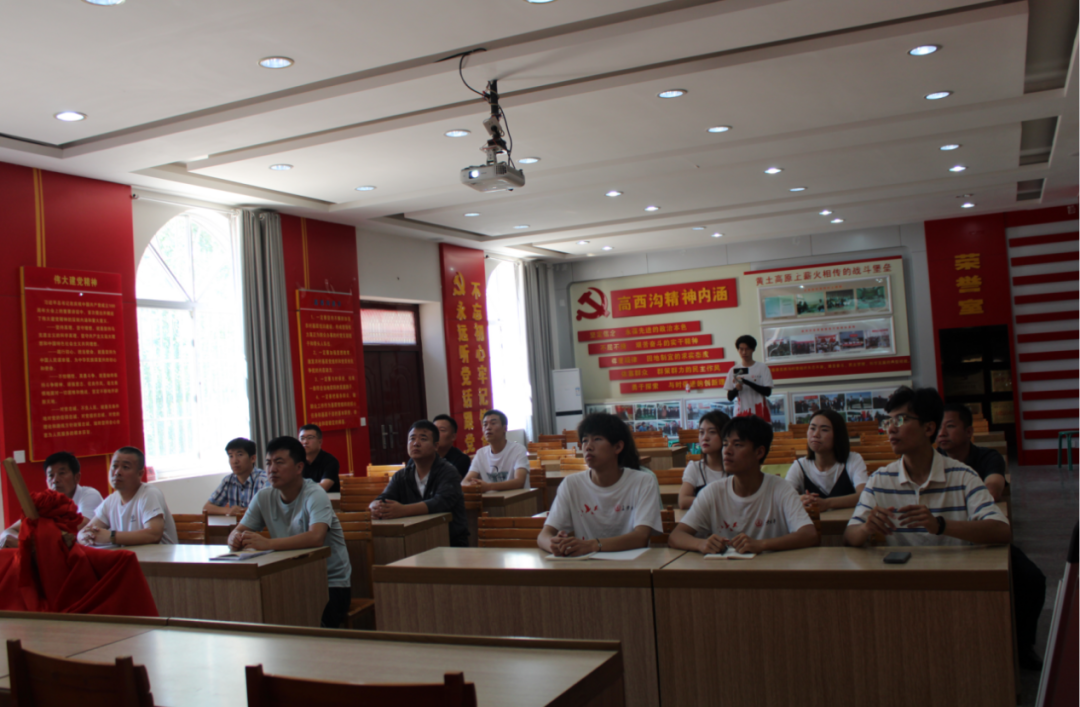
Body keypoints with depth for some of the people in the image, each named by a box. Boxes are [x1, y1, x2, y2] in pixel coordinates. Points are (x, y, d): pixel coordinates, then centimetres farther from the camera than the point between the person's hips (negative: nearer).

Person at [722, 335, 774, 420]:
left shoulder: (762, 368, 4)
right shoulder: (734, 371, 10)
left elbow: (768, 392, -6)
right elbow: (729, 397, 9)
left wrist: (746, 382, -16)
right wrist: (736, 389, -13)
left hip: (760, 413, -1)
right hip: (741, 413, 1)